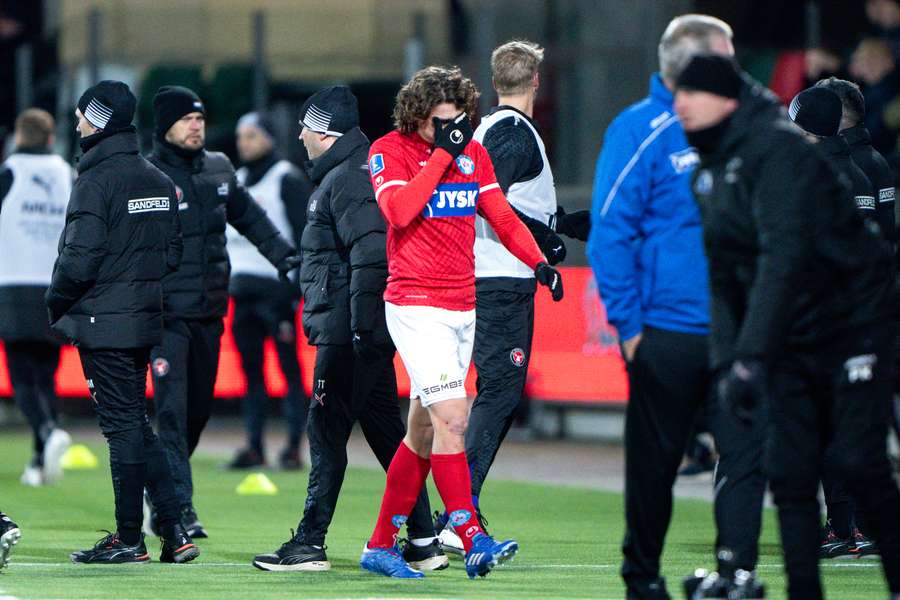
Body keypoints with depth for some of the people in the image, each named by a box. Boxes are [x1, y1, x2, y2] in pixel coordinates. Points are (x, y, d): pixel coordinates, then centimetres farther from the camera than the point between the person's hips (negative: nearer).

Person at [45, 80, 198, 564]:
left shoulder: (96, 181, -15)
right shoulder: (159, 182, 10)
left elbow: (80, 257, -17)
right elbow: (172, 252, 13)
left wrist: (56, 303, -2)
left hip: (103, 323, -8)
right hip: (145, 320, 8)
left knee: (122, 425, -3)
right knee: (136, 423, 14)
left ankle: (129, 538, 1)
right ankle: (174, 531, 9)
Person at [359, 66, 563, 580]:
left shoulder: (473, 152, 11)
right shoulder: (390, 150, -6)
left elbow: (501, 215, 13)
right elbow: (399, 211, -22)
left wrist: (538, 261, -4)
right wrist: (444, 152, -19)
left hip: (463, 307, 7)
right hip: (416, 305, -7)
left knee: (425, 431, 9)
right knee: (451, 416, -18)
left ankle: (381, 546, 18)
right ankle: (474, 541, -22)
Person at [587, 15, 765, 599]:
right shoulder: (641, 132, -8)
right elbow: (609, 232, -9)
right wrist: (628, 324, -13)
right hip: (668, 328, -5)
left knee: (747, 451, -6)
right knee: (655, 462, 7)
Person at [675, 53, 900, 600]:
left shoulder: (776, 149, -19)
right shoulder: (710, 172, 9)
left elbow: (784, 255, -29)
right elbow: (724, 277, 14)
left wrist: (752, 357, -34)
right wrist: (727, 361, 2)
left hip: (853, 324, -8)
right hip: (791, 344, 8)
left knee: (856, 462, -13)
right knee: (790, 471, -1)